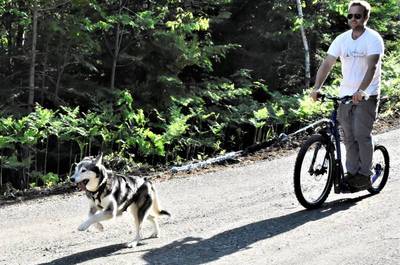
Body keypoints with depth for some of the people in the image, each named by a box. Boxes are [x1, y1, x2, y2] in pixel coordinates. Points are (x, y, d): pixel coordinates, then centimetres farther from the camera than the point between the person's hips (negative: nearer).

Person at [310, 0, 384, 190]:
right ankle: (352, 172, 14)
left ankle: (365, 175, -3)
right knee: (348, 136, 6)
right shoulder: (341, 40, 5)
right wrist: (317, 88, -17)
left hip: (366, 95, -5)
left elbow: (372, 66, -23)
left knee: (362, 134, -12)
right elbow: (327, 64, -2)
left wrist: (361, 90, -38)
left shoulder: (373, 39, -9)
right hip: (345, 94, 5)